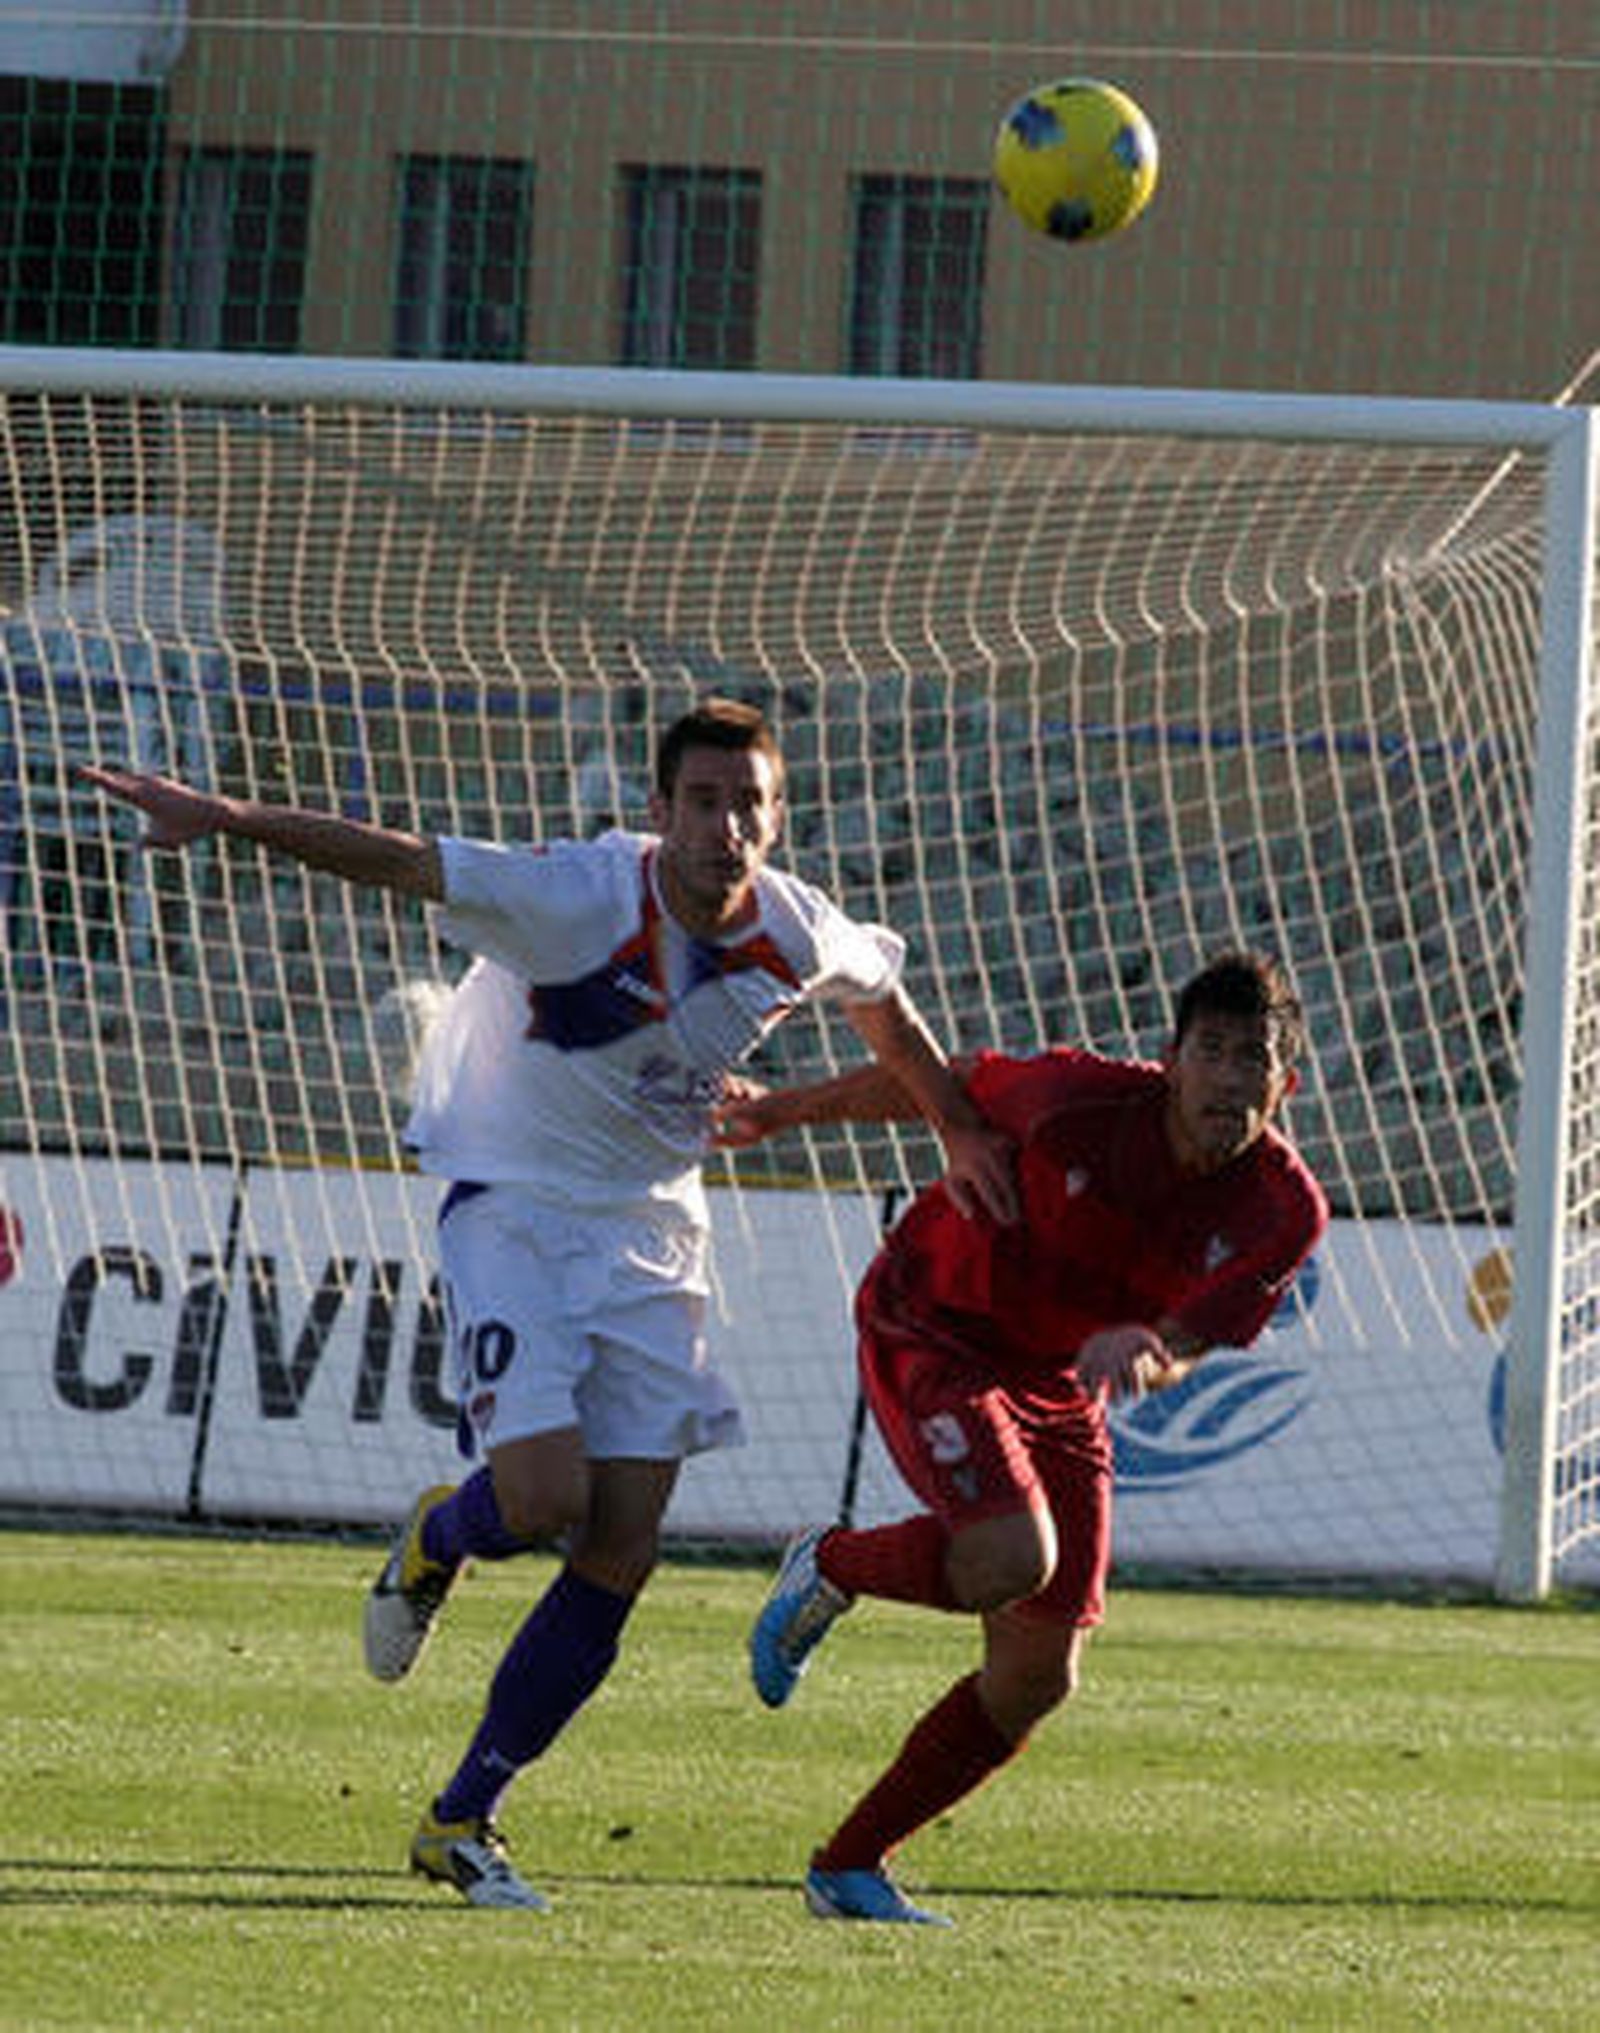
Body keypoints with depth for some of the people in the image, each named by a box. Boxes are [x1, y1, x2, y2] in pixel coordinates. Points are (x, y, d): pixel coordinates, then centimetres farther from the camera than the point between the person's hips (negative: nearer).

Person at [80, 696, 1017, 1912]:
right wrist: (229, 818, -39)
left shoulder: (800, 937, -7)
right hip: (512, 1208, -4)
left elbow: (884, 1005, 16)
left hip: (652, 1231, 4)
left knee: (620, 1559, -4)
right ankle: (437, 1540, 18)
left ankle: (464, 1820, 10)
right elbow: (400, 863, -27)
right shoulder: (578, 901, -22)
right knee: (543, 1504, -21)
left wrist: (962, 1135, 24)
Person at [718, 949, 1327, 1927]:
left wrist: (1141, 1354, -40)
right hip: (928, 1332, -5)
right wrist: (779, 1112, 0)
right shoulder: (1082, 1099, -27)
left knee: (1038, 1680, 3)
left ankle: (851, 1868, 21)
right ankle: (829, 1569, 2)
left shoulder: (1285, 1212, -16)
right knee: (1011, 1560, -31)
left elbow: (1184, 1349, -15)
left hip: (1063, 1384, 5)